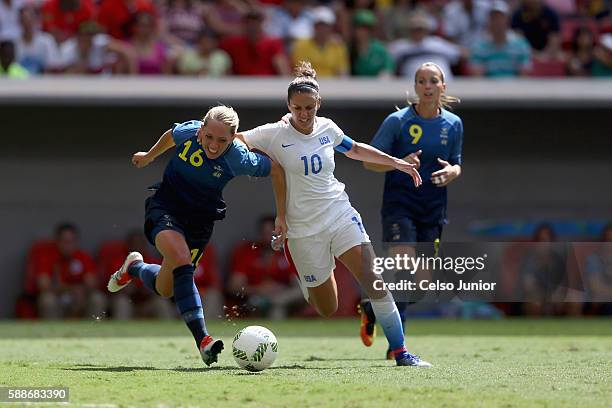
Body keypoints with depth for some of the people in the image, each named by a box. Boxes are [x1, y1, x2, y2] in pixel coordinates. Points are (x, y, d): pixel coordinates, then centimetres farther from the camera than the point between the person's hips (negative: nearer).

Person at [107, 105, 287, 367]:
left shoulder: (240, 159, -22)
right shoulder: (188, 132, -18)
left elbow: (276, 169, -5)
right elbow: (171, 136, 8)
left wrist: (281, 217, 0)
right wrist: (149, 155, 26)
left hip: (201, 219, 1)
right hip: (165, 206, -1)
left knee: (165, 289, 0)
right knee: (181, 260, -30)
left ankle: (134, 267, 35)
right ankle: (202, 340, -30)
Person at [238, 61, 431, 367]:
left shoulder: (327, 128, 3)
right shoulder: (275, 134, -9)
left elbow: (354, 150, 23)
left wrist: (396, 162, 26)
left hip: (341, 216, 3)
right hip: (304, 230, -3)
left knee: (375, 283, -14)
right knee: (327, 310, 4)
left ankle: (400, 352, -7)